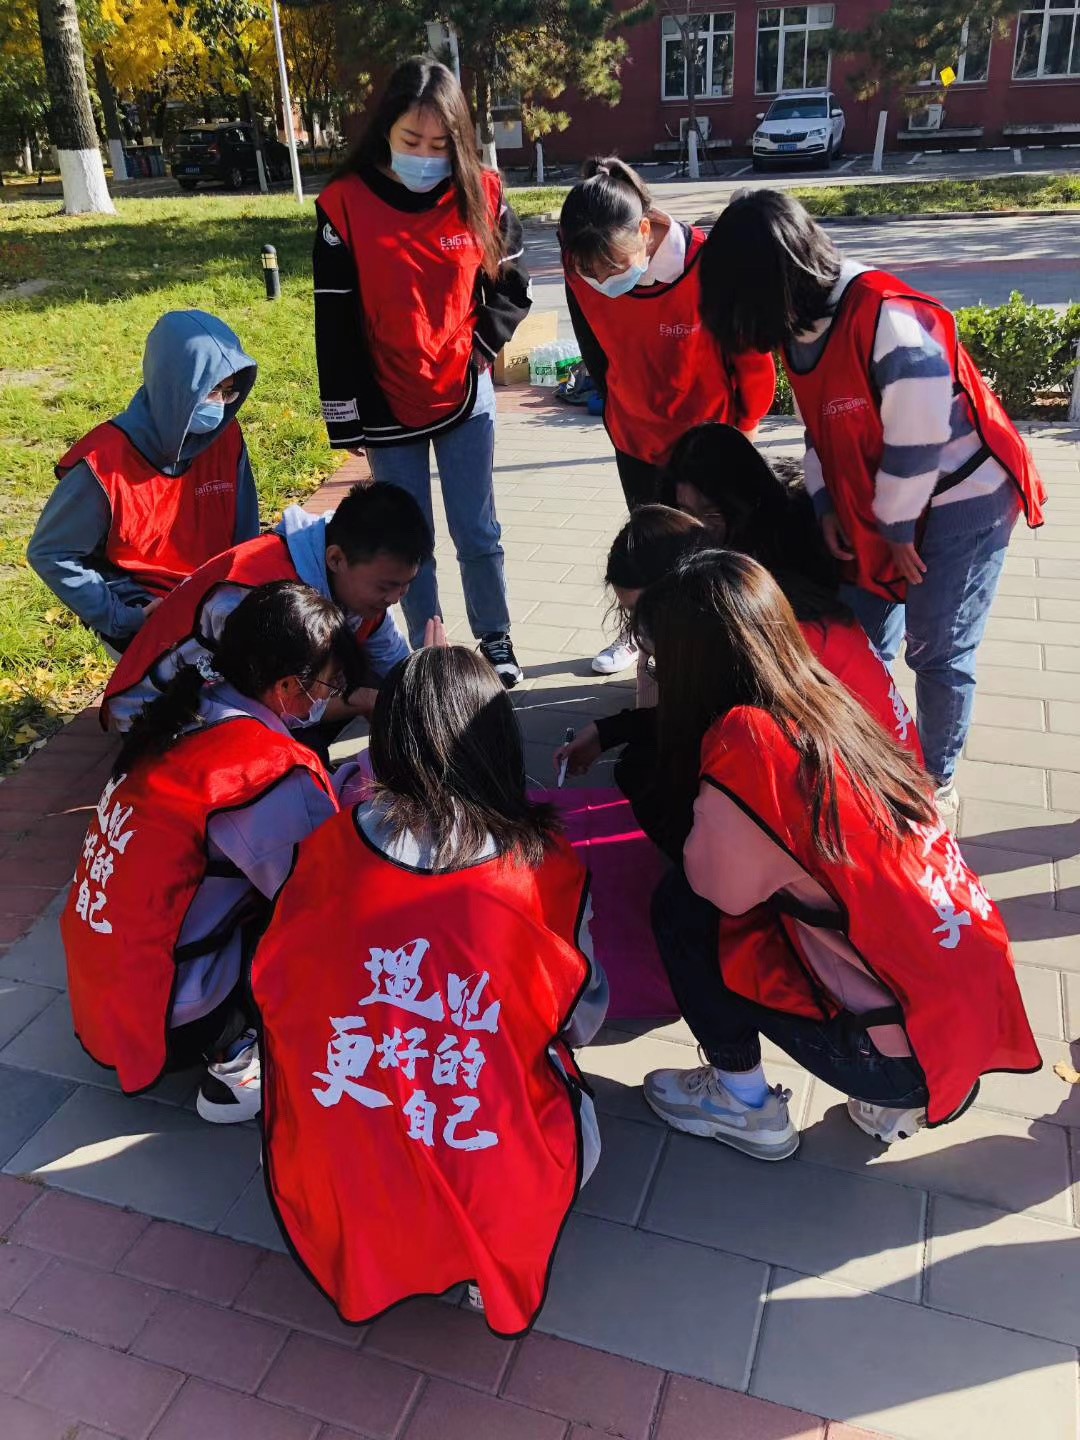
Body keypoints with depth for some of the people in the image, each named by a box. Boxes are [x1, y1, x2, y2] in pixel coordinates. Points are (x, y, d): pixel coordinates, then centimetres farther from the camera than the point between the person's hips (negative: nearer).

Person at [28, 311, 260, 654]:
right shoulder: (105, 462, -18)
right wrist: (122, 619, -14)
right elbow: (49, 553, -9)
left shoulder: (226, 437, -2)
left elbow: (245, 535, 10)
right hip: (140, 614, -5)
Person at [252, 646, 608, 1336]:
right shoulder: (546, 867, -11)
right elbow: (581, 1021, 3)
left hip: (329, 1207, 2)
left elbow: (271, 985, 6)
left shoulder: (330, 846, -8)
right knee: (575, 1103, 31)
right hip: (496, 1214, -1)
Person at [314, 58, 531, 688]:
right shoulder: (345, 204, -10)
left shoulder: (481, 194, -4)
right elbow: (334, 323, -7)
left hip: (467, 398, 1)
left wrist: (481, 346, -4)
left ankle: (496, 641, 28)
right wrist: (348, 418, -7)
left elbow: (513, 281, 10)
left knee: (478, 534, 10)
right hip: (388, 408, -1)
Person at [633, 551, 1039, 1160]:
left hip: (910, 1057, -7)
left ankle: (745, 1105, 15)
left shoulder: (745, 744, -22)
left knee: (680, 907, -3)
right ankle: (896, 1100, 21)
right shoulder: (832, 703, 1)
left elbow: (720, 890, -10)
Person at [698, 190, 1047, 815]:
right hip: (880, 510, 8)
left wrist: (897, 530, -14)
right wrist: (828, 506, -1)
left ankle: (938, 782, 22)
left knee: (937, 651, 2)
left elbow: (917, 443, -25)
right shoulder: (804, 323, -2)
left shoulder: (891, 319, -29)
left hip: (959, 501, -8)